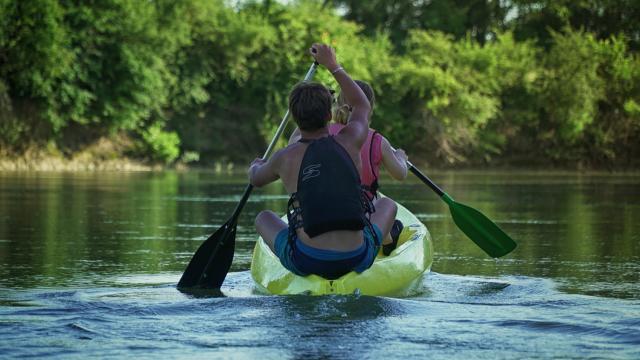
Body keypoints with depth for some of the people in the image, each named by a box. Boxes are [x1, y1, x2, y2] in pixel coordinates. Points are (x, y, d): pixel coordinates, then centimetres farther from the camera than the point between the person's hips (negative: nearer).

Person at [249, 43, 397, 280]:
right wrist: (333, 66, 35)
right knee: (388, 205, 29)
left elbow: (255, 179, 25)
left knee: (263, 218, 28)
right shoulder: (349, 143, 1)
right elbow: (363, 106, 25)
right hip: (357, 260, 1)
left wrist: (256, 166, 49)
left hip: (305, 263, -1)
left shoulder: (284, 158, 0)